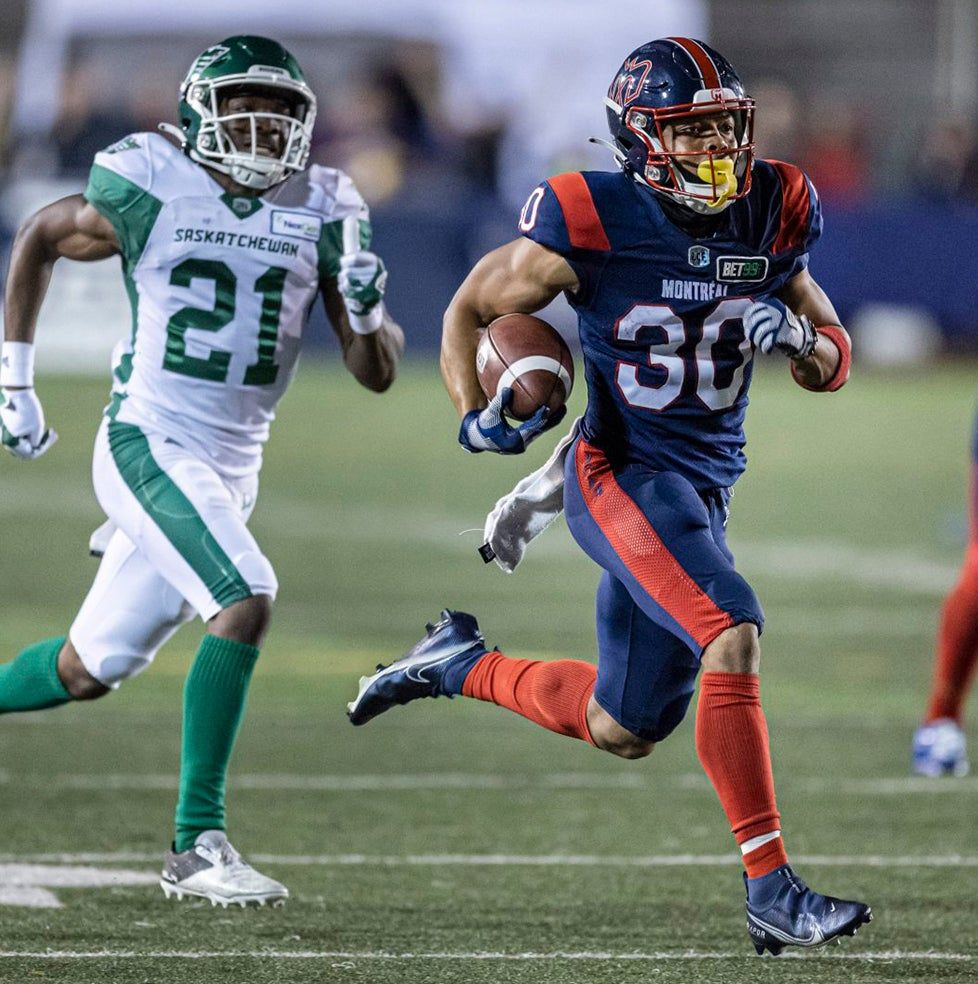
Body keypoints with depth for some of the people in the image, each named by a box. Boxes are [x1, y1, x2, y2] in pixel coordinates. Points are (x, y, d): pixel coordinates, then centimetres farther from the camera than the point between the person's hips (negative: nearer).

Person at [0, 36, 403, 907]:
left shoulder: (322, 212, 3)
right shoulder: (150, 189, -8)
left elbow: (376, 372, 5)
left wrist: (367, 311, -17)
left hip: (231, 467, 6)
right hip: (149, 444, -6)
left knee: (90, 669, 12)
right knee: (245, 601, -25)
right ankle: (197, 844, -21)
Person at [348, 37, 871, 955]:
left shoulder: (773, 218, 0)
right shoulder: (590, 225, -13)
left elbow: (833, 363, 10)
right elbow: (470, 307, 2)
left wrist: (796, 338, -13)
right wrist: (476, 415, -12)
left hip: (703, 488, 7)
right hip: (622, 475, -6)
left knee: (623, 731, 14)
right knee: (732, 635, -28)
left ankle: (461, 664, 39)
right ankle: (771, 891, -26)